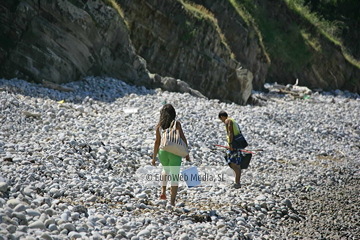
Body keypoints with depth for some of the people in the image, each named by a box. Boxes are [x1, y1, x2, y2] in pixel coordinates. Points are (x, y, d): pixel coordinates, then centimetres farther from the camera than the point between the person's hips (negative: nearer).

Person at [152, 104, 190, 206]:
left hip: (163, 152, 3)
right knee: (174, 177, 4)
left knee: (166, 170, 32)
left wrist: (154, 157, 8)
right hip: (175, 152, -3)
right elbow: (183, 139, -6)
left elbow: (157, 142, 2)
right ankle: (172, 201, 2)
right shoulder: (176, 124, -4)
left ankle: (163, 192, 19)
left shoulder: (159, 125, 1)